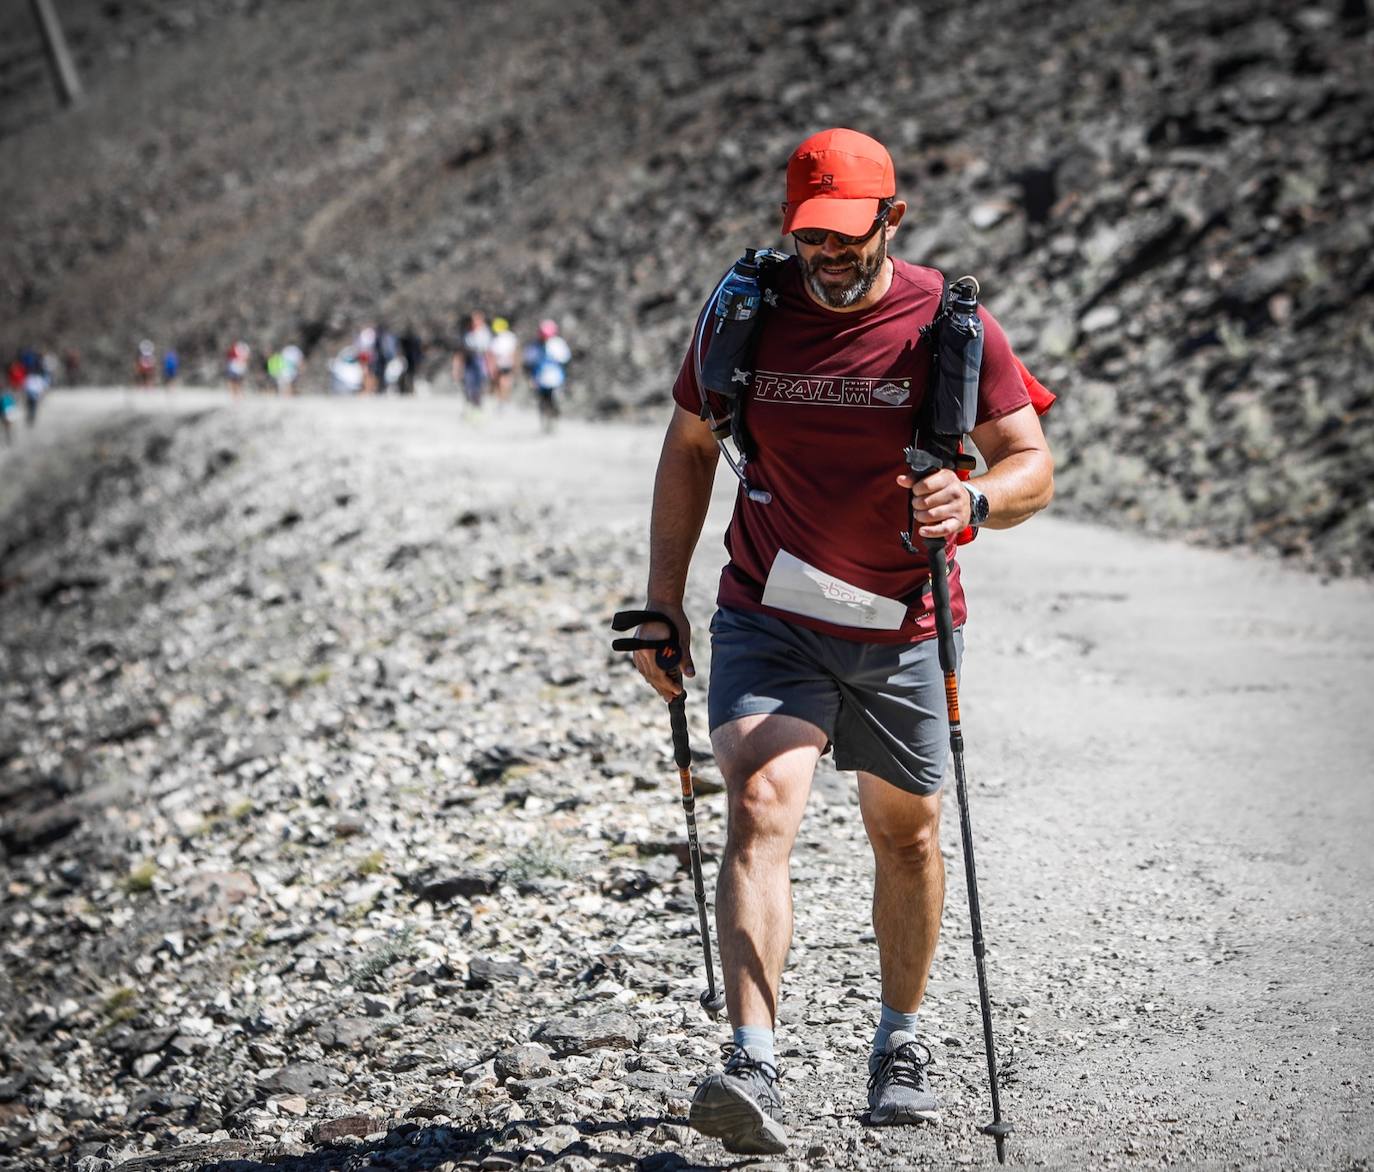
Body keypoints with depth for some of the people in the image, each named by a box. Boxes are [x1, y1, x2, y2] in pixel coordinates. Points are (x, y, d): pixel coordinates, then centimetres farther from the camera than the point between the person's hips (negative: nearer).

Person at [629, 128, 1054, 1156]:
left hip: (903, 627, 1)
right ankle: (752, 1067, -29)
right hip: (769, 618, 0)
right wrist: (663, 605, 3)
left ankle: (901, 1044, 36)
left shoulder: (950, 325, -10)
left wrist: (973, 501, -32)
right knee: (760, 810, -21)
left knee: (907, 831, 14)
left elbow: (1033, 465, -8)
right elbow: (689, 450, 7)